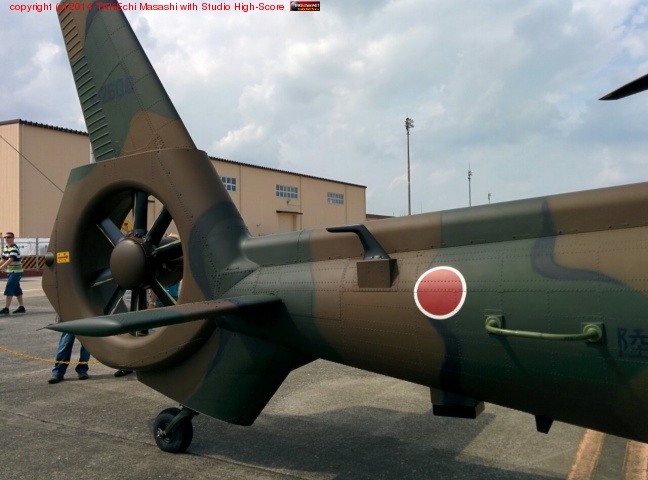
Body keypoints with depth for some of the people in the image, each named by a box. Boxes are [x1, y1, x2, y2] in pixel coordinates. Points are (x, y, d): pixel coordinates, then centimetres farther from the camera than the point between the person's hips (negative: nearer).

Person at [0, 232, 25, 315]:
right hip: (10, 271, 9)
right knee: (16, 290, 12)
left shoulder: (14, 248, -16)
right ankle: (21, 307, 19)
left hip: (16, 272, -9)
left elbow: (10, 260, -27)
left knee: (9, 289, -12)